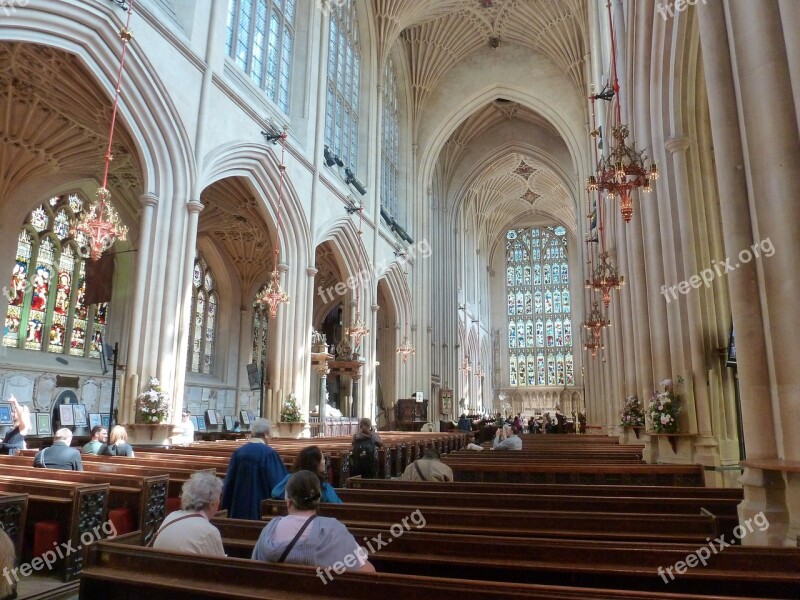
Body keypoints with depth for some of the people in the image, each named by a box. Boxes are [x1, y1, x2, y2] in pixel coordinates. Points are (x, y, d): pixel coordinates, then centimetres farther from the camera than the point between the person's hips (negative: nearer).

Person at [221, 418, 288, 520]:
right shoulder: (269, 454, -14)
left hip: (240, 507, 5)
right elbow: (278, 482, -12)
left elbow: (229, 482, 7)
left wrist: (227, 506, 17)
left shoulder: (238, 452, 1)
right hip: (261, 507, -5)